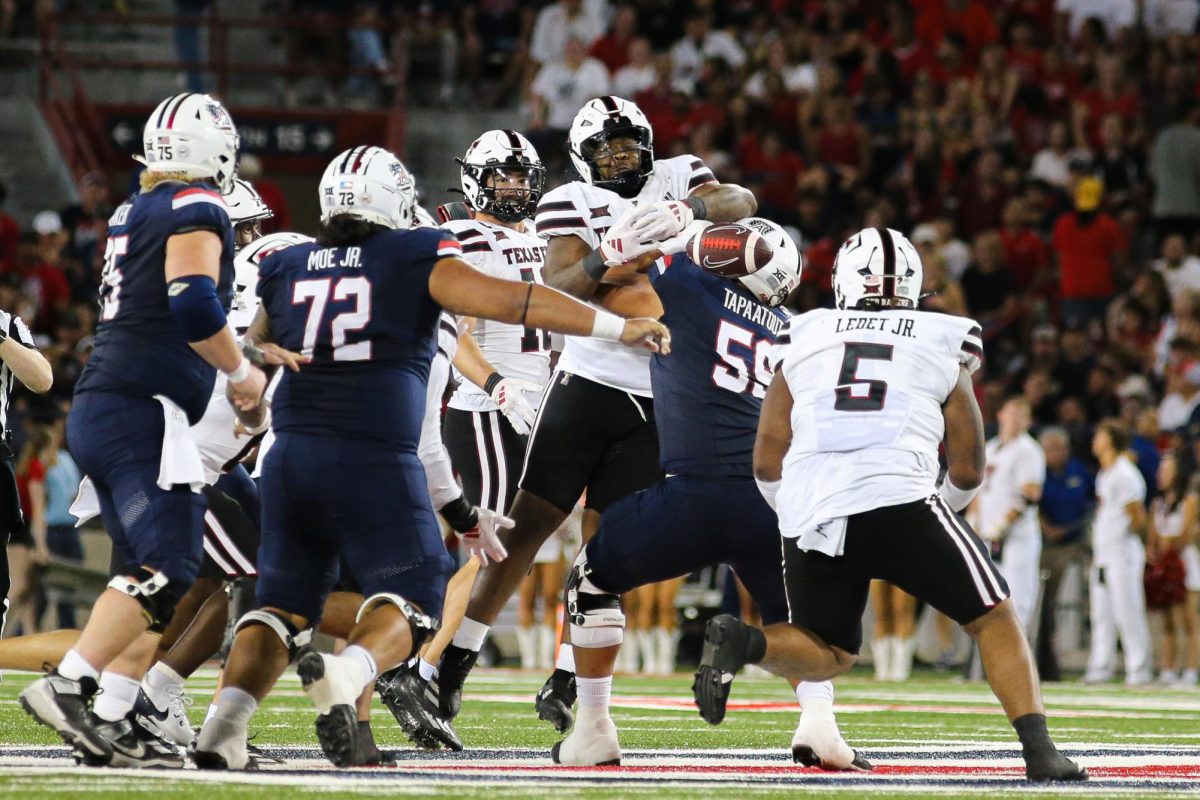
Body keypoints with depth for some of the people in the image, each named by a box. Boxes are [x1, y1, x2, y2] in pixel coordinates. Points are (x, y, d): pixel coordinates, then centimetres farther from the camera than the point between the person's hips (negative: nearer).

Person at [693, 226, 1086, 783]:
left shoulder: (803, 342, 21)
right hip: (898, 500, -3)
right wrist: (943, 509, 40)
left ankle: (742, 642, -8)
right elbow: (967, 471, 20)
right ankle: (1039, 752, -5)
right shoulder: (943, 346, 18)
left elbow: (766, 464, 18)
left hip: (808, 515, 3)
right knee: (995, 620, 12)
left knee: (828, 655, 21)